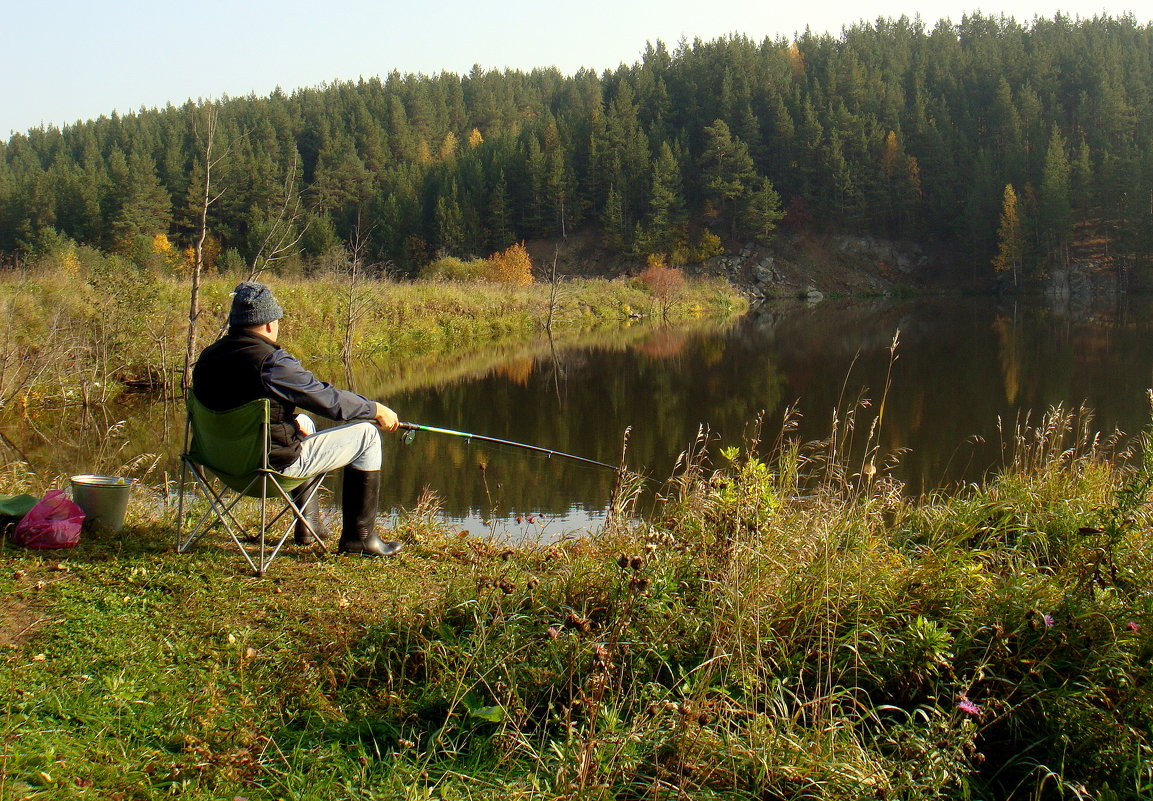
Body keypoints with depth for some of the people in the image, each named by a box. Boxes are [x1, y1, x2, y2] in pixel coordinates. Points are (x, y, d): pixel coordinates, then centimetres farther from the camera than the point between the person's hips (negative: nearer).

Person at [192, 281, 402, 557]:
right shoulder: (270, 362, -23)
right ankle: (359, 537, 10)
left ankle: (307, 526, 37)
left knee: (304, 423, 36)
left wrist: (293, 421, 21)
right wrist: (377, 410, -1)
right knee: (366, 433, 3)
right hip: (275, 463, -9)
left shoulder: (208, 356, 2)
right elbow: (327, 398, -16)